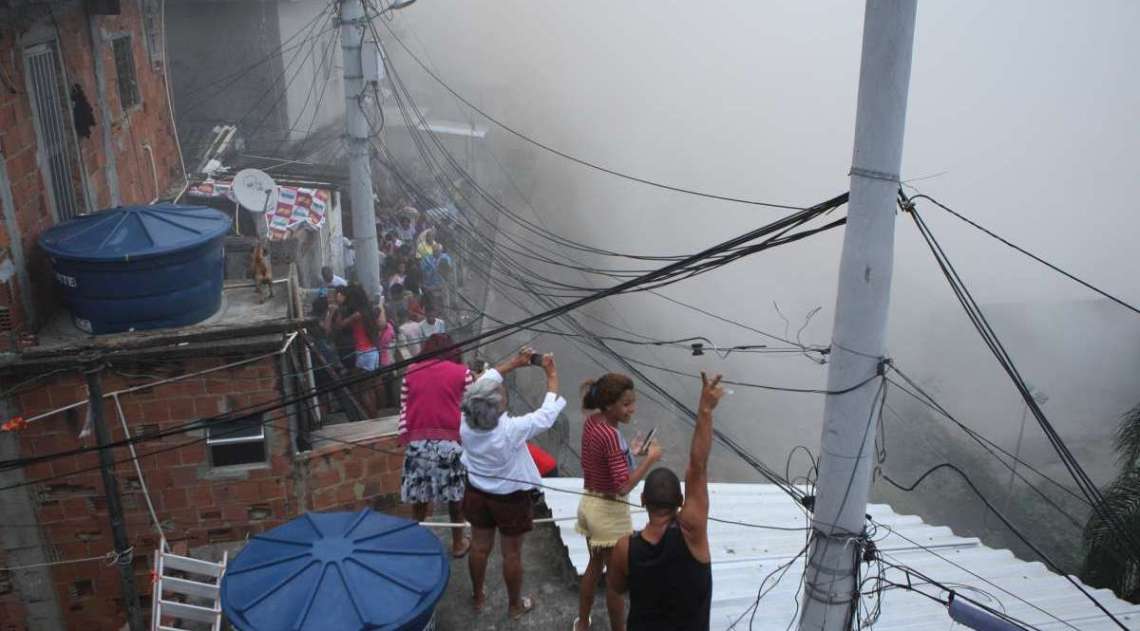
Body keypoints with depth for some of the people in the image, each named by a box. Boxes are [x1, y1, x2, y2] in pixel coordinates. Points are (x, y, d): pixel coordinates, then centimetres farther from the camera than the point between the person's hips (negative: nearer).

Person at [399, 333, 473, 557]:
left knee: (419, 495, 16)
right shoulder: (462, 372, 5)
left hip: (417, 441, 2)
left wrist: (405, 439, 16)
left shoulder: (411, 372, 11)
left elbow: (403, 409, 10)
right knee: (456, 494, 14)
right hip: (451, 441, -2)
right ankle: (458, 543, 25)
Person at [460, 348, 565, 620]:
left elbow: (486, 380, -7)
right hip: (510, 499, -4)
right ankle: (516, 605, 37)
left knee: (479, 547, 24)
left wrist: (514, 362, -1)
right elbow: (548, 413, -24)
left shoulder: (466, 424, -21)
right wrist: (552, 375, -12)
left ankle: (478, 597, 45)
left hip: (477, 493, 5)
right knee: (512, 554, 16)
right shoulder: (511, 430, -36)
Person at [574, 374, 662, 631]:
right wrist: (650, 459, -22)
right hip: (610, 513, -9)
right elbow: (624, 485, -30)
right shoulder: (611, 436, -28)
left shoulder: (591, 422, -3)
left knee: (595, 566, 27)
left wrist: (630, 453, 7)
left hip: (589, 504, 9)